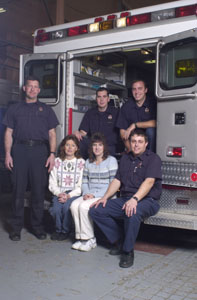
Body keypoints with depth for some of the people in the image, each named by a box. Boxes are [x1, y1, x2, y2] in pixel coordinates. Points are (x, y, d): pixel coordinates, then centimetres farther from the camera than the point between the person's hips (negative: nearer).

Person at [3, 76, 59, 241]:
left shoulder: (46, 109, 15)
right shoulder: (15, 108, 15)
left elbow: (52, 134, 9)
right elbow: (9, 132, 10)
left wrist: (52, 154, -3)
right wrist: (8, 154, -1)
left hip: (40, 151, 0)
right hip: (20, 150, 0)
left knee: (39, 190, 2)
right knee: (18, 190, 1)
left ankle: (37, 225, 13)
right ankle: (16, 226, 10)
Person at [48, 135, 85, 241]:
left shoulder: (81, 162, 3)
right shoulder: (57, 161, 11)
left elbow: (81, 186, -4)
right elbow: (52, 184, 7)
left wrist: (69, 195, -16)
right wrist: (59, 193, -11)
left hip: (74, 194, -2)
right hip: (59, 193, 2)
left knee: (66, 207, -31)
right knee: (56, 209, -27)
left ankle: (65, 231, -3)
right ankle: (58, 229, 4)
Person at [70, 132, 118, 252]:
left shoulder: (111, 160, -2)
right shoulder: (88, 162, 17)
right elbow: (85, 181, 16)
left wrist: (95, 195, -14)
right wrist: (86, 193, -6)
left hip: (105, 196, -5)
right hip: (90, 196, 5)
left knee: (84, 206, -28)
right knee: (74, 205, -22)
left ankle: (89, 239, -14)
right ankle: (81, 237, -12)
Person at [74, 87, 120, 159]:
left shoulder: (116, 112, 8)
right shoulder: (90, 113, 17)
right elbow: (83, 132, 10)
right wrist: (78, 133, -14)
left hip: (110, 146, -3)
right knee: (79, 140, -27)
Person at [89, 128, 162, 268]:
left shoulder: (153, 158, -3)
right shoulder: (125, 158, 19)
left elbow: (149, 181, -18)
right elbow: (117, 180, 17)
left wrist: (135, 199, -32)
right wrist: (105, 197, 2)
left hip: (147, 200, -6)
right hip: (124, 199, 7)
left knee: (132, 213, -40)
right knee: (96, 210, -9)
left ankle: (128, 251, -18)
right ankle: (118, 242, 4)